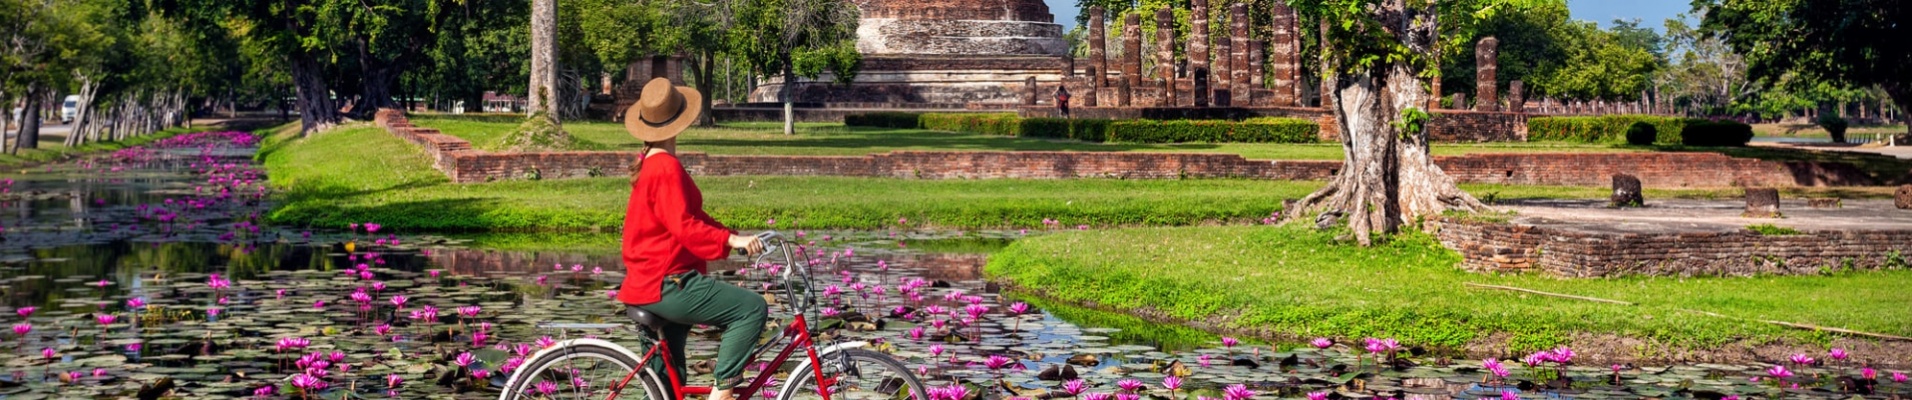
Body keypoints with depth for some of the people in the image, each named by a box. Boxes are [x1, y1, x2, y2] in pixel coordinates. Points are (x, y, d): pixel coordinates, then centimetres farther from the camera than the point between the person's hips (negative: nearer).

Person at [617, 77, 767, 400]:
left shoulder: (649, 163, 15)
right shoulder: (666, 167, -16)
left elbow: (691, 217, 19)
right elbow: (684, 227, -25)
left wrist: (732, 235, 11)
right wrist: (731, 240, -30)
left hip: (649, 283, 11)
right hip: (666, 285, -11)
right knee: (752, 308, -14)